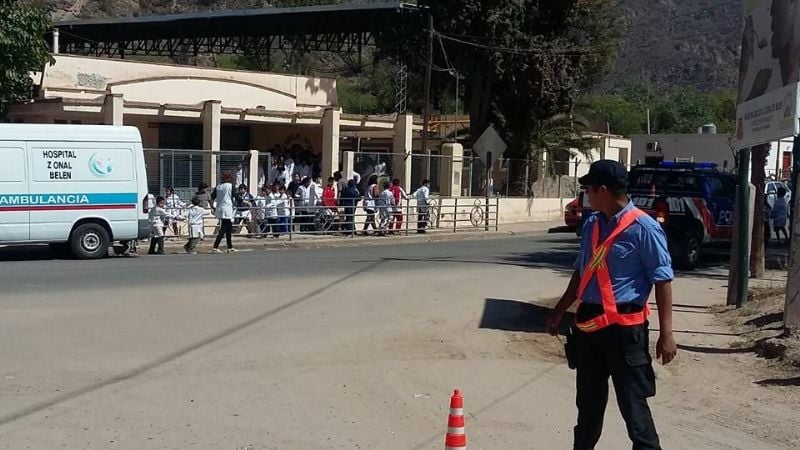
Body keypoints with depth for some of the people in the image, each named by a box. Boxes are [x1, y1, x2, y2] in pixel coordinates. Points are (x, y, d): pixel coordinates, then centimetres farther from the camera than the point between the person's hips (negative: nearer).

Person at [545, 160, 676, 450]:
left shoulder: (643, 228, -13)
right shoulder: (592, 224, 8)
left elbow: (662, 280, -12)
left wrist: (666, 333, -16)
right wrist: (559, 312, 23)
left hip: (624, 327, -7)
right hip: (588, 323, 7)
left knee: (632, 404, -2)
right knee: (588, 401, 18)